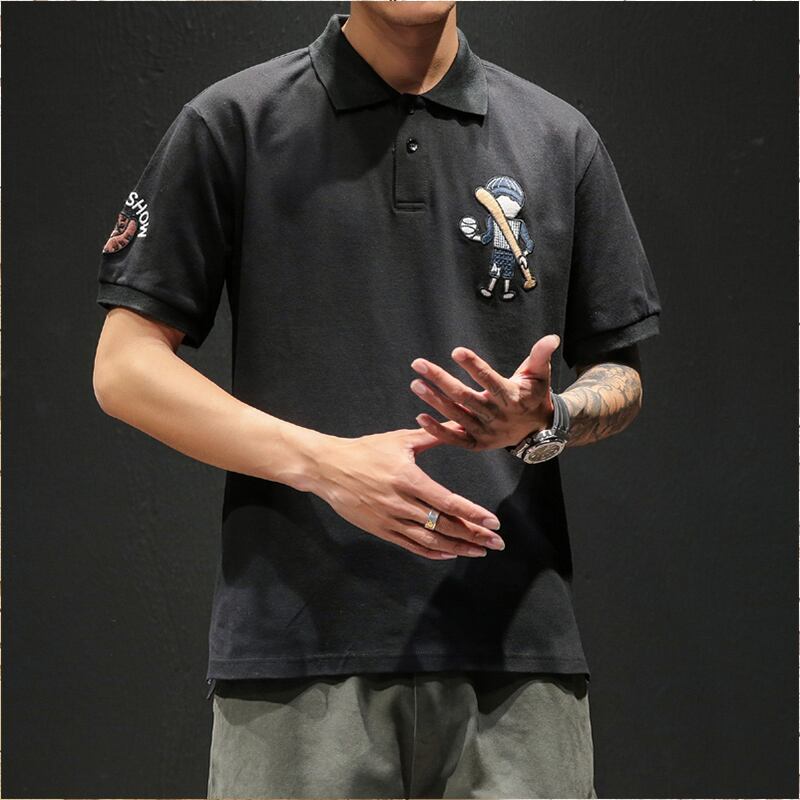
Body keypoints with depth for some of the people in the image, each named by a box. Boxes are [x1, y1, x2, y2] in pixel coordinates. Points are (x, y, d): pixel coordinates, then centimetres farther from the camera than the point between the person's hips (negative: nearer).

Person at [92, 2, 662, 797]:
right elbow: (124, 366, 1)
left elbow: (620, 377, 16)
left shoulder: (560, 139, 11)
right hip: (298, 653, -2)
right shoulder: (233, 123, 3)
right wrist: (325, 461, -13)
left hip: (515, 648, 2)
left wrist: (546, 422, -9)